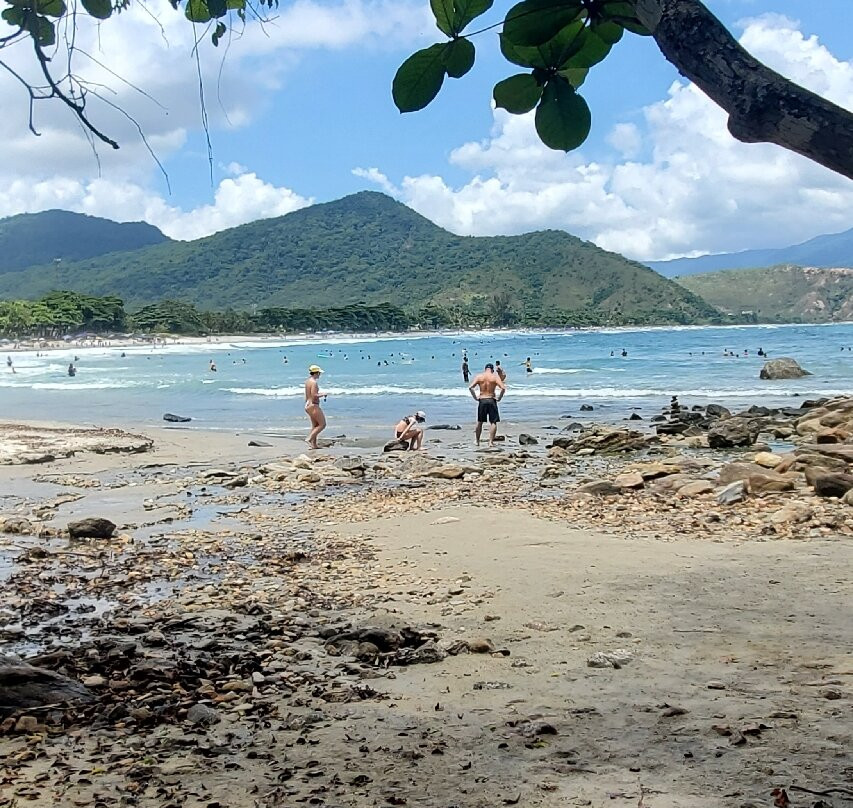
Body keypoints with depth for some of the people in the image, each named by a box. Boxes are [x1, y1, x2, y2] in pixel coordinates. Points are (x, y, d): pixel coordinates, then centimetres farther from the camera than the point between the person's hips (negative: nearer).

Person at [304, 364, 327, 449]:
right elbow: (314, 395, -24)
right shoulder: (314, 382, -18)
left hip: (308, 405, 10)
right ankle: (310, 438, -9)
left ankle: (314, 444, 13)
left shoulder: (307, 381, 12)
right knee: (322, 424, -3)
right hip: (313, 405, -10)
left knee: (315, 425, 15)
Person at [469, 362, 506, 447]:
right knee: (493, 422, 4)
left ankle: (477, 441, 22)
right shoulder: (495, 376, -4)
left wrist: (475, 397, 1)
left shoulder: (478, 376, 2)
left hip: (482, 401, 2)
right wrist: (499, 398, -4)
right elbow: (503, 388, -16)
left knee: (480, 422, 15)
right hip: (491, 400, -2)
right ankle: (491, 442, -3)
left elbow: (470, 387, -7)